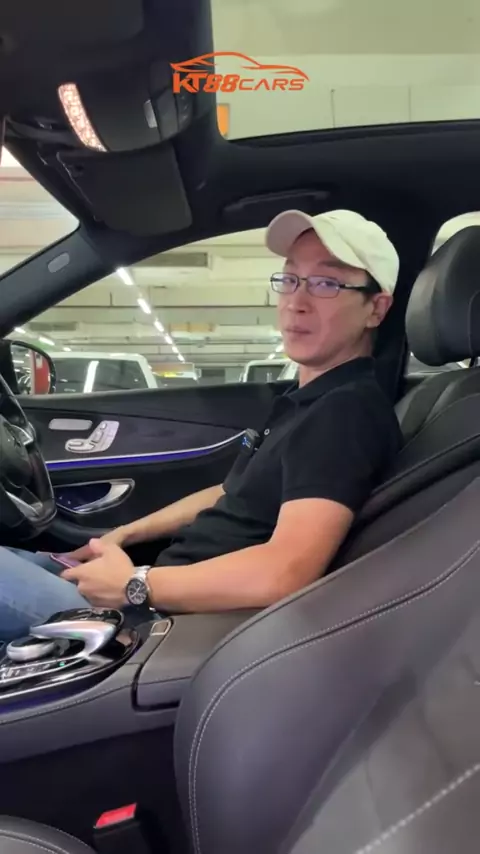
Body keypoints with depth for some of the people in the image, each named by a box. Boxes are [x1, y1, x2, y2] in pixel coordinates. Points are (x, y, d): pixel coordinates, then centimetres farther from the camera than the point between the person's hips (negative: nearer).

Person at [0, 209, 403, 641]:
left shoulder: (348, 412, -20)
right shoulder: (305, 399, 12)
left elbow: (285, 572, -32)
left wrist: (134, 585, -20)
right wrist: (124, 536, 15)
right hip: (168, 588, 9)